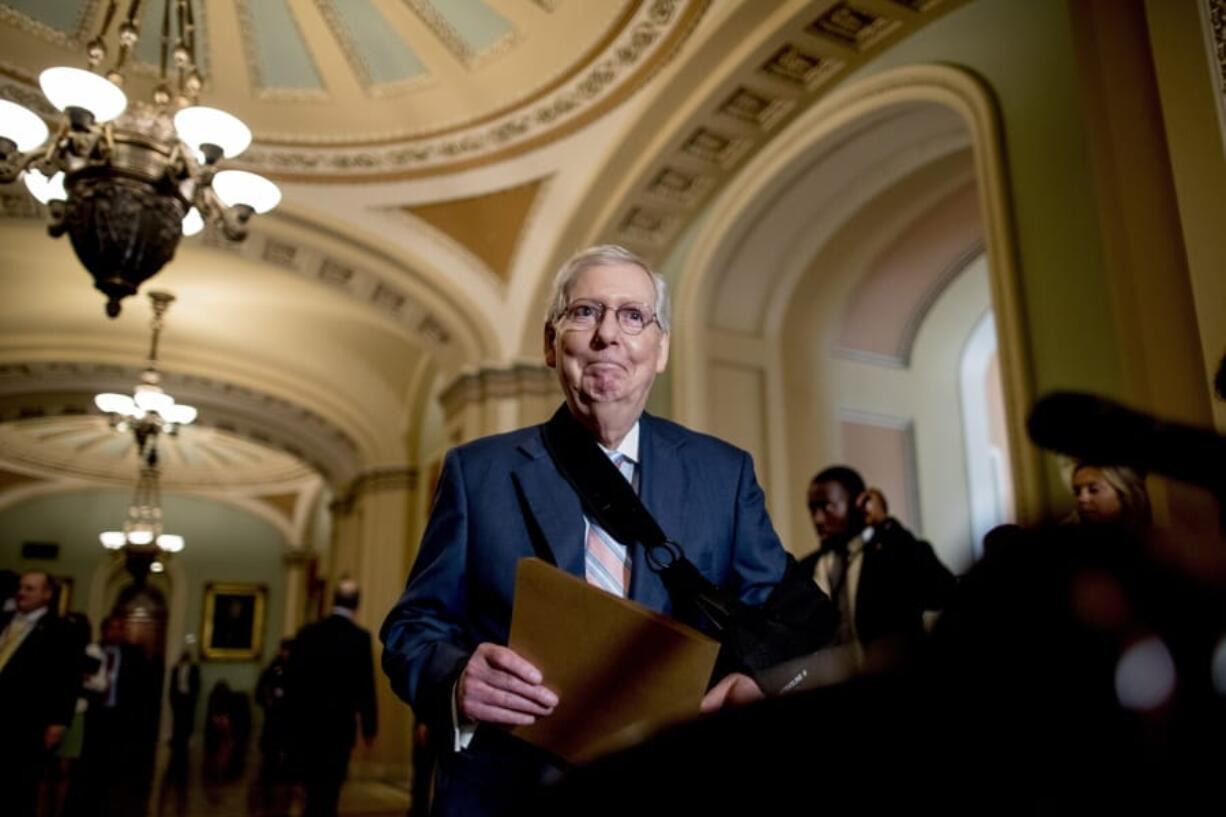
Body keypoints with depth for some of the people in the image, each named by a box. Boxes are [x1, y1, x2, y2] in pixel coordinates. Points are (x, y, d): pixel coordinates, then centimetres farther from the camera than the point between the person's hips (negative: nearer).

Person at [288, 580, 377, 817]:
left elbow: (291, 679, 2)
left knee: (314, 787, 19)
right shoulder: (360, 637, -9)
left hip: (307, 723, 3)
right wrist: (369, 727, 2)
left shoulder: (307, 632, 0)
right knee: (329, 788, 4)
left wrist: (294, 717, 13)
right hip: (340, 724, -3)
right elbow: (366, 687, -9)